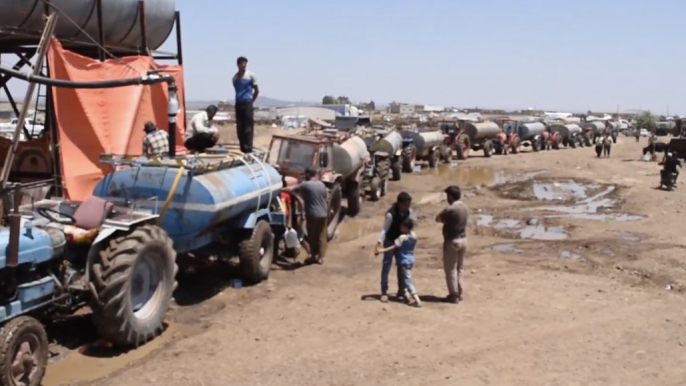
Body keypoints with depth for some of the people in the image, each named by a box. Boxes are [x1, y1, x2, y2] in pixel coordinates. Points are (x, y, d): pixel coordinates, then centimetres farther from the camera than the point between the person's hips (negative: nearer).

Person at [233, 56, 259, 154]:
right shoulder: (235, 77, 10)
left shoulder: (251, 75, -1)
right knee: (239, 127, 6)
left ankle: (248, 148, -7)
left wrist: (251, 100, 2)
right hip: (238, 103, 5)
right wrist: (240, 98, 7)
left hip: (247, 103, -5)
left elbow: (256, 90, 3)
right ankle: (242, 148, 14)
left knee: (248, 127, -8)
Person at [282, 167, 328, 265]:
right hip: (323, 214, 5)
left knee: (312, 236, 7)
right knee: (322, 236, 8)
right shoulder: (322, 184, 8)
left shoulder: (305, 185, -8)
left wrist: (281, 189, 9)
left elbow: (291, 189, -6)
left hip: (312, 215, -5)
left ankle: (313, 256, 13)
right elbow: (327, 199, 12)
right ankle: (320, 257, 12)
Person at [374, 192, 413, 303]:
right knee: (386, 266, -1)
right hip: (390, 241, -6)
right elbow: (384, 230, -26)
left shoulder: (409, 212, -9)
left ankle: (401, 290, 25)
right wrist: (378, 245, -32)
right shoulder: (390, 214, -28)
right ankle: (384, 292, 7)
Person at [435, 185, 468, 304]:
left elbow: (438, 219, -8)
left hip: (452, 241, -8)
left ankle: (454, 295, 6)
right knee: (460, 268, 16)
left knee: (451, 269, 2)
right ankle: (459, 293, 23)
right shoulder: (464, 207, 5)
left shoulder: (450, 209, -21)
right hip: (463, 240, 8)